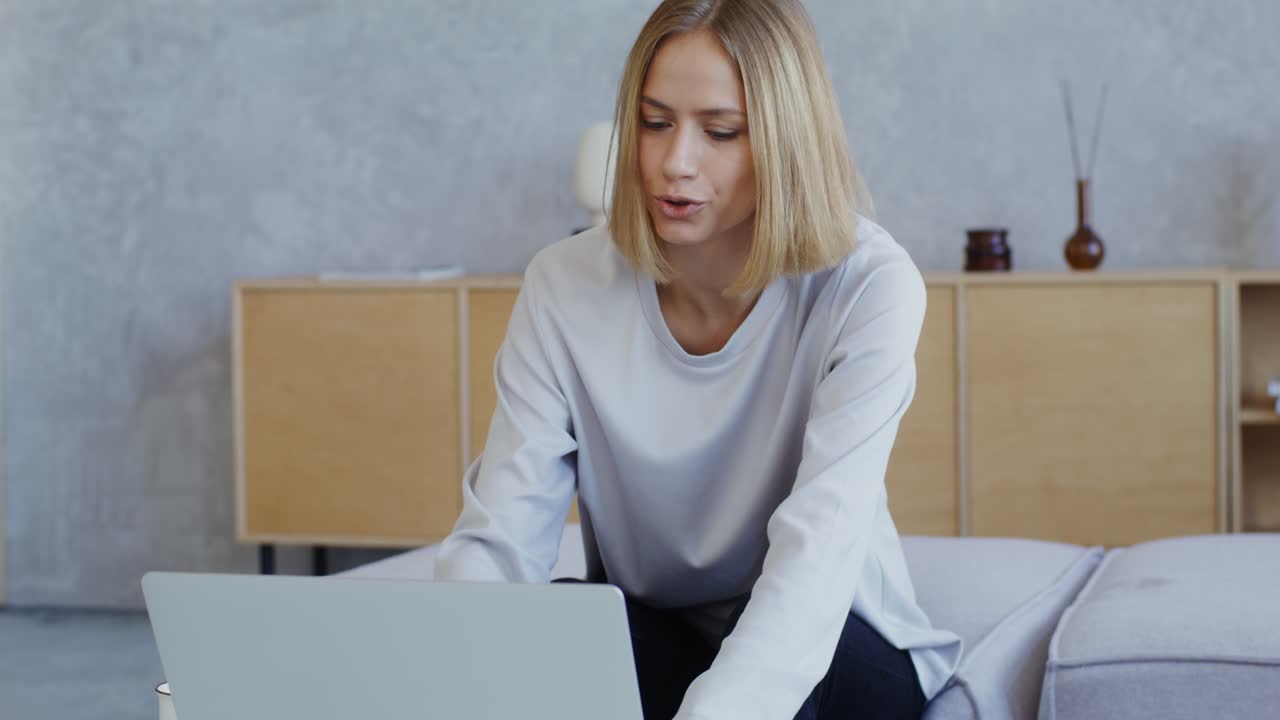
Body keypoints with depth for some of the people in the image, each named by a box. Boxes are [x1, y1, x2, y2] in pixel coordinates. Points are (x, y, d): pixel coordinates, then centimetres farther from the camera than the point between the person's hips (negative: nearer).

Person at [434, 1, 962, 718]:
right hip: (642, 638, 1)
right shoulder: (566, 287, -11)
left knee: (772, 660, -35)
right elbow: (497, 540, -17)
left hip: (830, 648, -1)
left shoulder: (868, 287, -20)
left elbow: (819, 552, -32)